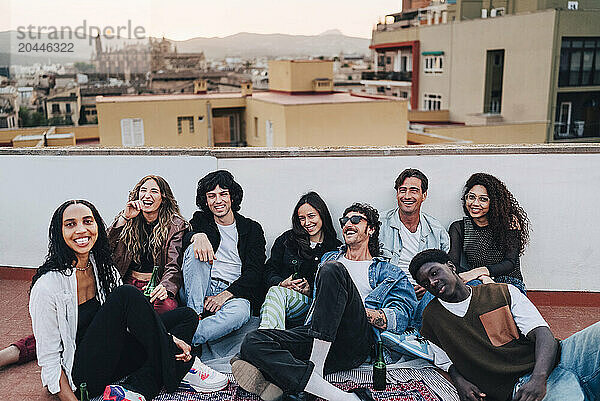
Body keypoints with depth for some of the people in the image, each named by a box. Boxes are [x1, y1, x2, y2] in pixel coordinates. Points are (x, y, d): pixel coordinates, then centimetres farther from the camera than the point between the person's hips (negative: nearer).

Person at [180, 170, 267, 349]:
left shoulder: (252, 229, 10)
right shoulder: (201, 220, 17)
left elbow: (255, 272, -1)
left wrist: (224, 295, -14)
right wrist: (198, 236, -29)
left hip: (233, 292, -2)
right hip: (198, 291, 2)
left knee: (240, 311, -36)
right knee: (196, 249, -24)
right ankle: (195, 315, -28)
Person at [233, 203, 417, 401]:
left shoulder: (390, 273, 22)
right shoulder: (329, 258, 35)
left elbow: (401, 317, 6)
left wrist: (354, 312, -8)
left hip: (355, 343, -4)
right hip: (314, 335, 4)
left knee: (332, 269, -28)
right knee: (252, 342, -24)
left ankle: (316, 368, -33)